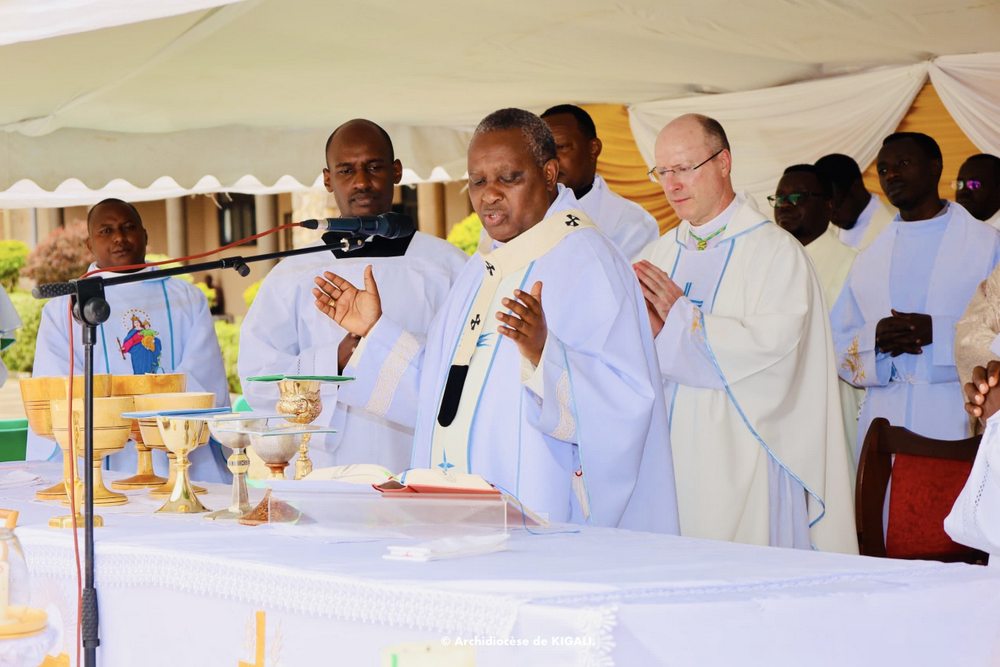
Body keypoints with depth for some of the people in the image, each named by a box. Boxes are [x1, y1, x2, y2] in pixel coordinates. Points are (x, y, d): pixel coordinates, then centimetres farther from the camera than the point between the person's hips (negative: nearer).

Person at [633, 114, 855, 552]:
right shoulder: (657, 256, 15)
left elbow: (771, 348, -16)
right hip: (664, 463, 5)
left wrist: (680, 318, -12)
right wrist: (648, 332, -13)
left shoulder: (776, 252, -3)